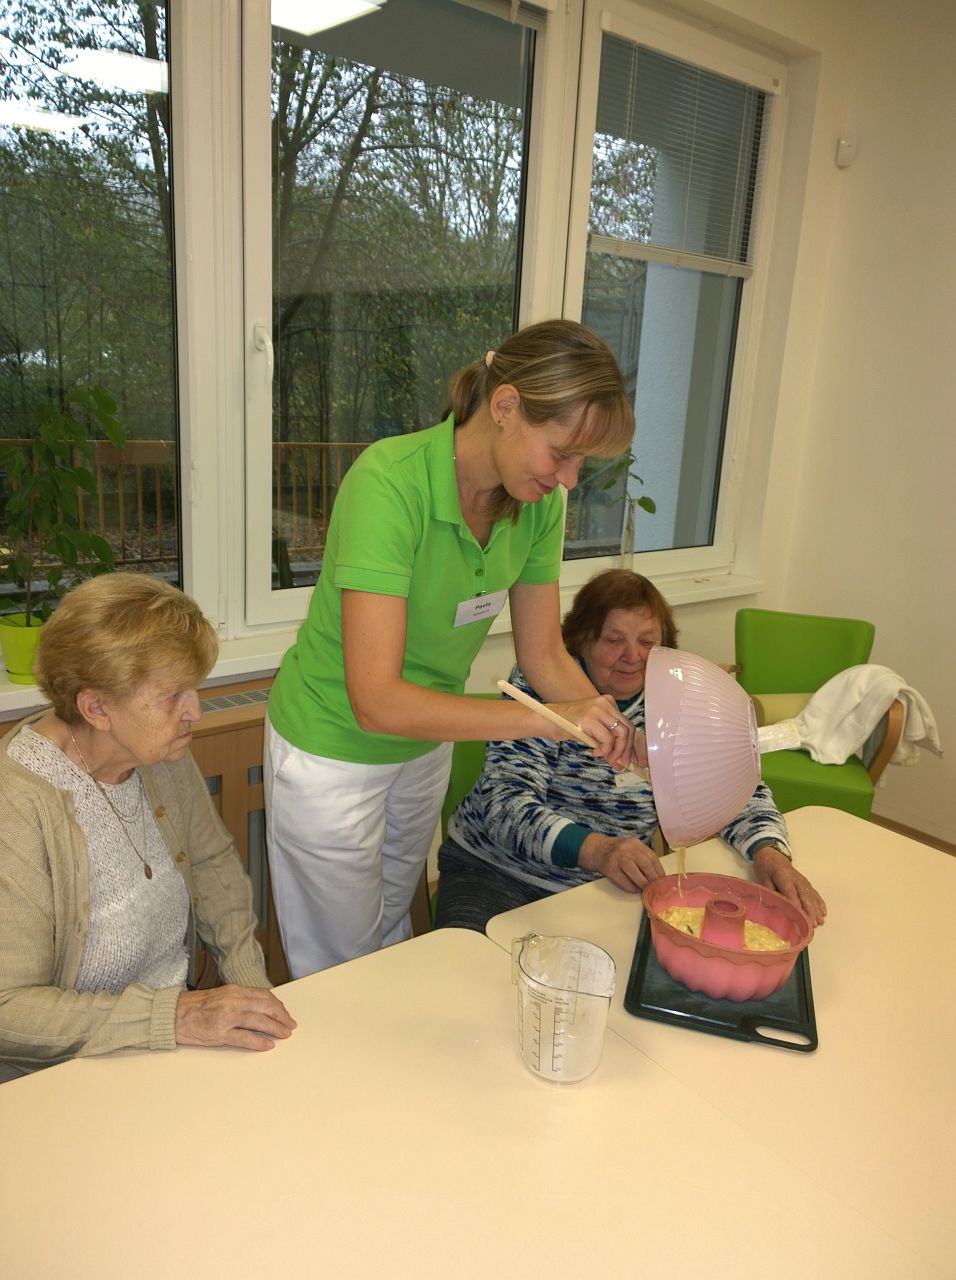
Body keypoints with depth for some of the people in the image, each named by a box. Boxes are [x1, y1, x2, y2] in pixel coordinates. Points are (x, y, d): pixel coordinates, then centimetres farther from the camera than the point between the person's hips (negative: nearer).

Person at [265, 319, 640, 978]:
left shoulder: (539, 502, -12)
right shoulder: (389, 483, -33)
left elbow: (544, 655, -4)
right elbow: (377, 701, -37)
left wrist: (632, 745, -17)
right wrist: (548, 718, -40)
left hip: (427, 744, 6)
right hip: (335, 749, -6)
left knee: (393, 935, 27)